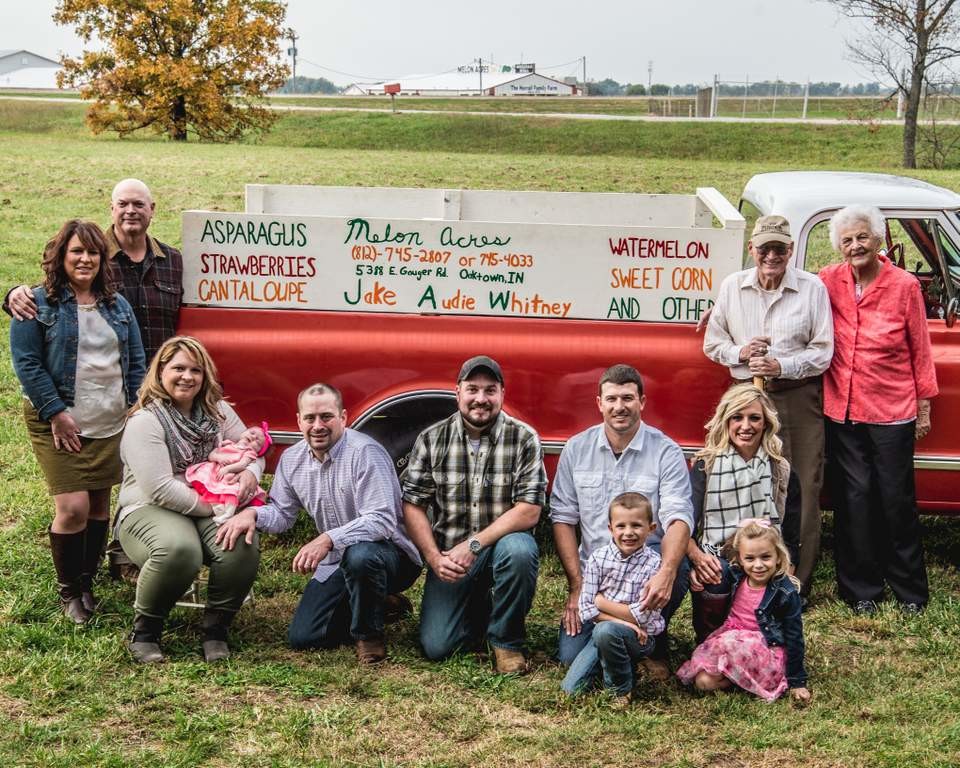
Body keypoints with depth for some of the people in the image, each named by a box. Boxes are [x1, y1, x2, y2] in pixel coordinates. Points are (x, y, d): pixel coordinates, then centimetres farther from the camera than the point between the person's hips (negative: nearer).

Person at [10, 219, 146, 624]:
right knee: (73, 507, -10)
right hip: (60, 423, -5)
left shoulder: (117, 305, 11)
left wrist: (134, 407, 3)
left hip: (111, 424, 5)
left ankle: (87, 582, 24)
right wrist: (56, 413, -14)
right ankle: (68, 591, 9)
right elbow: (26, 363, -9)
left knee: (100, 504, 9)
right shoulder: (38, 303, -4)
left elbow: (135, 361, 14)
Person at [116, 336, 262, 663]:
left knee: (243, 546, -29)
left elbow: (251, 449, 13)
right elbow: (160, 489, -19)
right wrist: (214, 506, -19)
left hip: (213, 509, 5)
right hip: (149, 511, -5)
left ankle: (215, 629, -8)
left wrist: (250, 473, -12)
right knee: (179, 549, -40)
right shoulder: (144, 422, -11)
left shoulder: (218, 411, 8)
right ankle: (144, 631, -14)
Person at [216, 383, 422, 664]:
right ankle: (377, 604, 19)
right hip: (336, 563, 7)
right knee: (301, 638, -2)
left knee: (359, 555, -41)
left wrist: (328, 539, -41)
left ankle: (369, 634, -12)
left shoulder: (365, 452, -22)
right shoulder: (291, 459, 1)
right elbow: (282, 513, 11)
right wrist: (252, 513, -12)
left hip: (392, 554, -7)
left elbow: (381, 520, -29)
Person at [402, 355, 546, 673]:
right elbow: (412, 505, -3)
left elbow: (529, 511, -16)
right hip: (449, 555, 2)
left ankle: (507, 640, -11)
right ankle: (480, 607, 24)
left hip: (503, 543, -1)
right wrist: (434, 558, -17)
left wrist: (474, 545, -23)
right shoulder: (431, 439, -4)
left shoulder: (524, 439, -10)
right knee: (436, 646, -10)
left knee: (519, 550, -37)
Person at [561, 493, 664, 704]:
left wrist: (602, 602, -10)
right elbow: (586, 609, -7)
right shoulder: (598, 558, -4)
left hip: (640, 637, -3)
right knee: (571, 688, -10)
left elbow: (641, 615, -17)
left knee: (605, 631, -36)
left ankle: (621, 689, -11)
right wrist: (623, 620, -18)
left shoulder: (653, 564, -12)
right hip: (601, 636, 4)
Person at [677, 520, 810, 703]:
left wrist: (797, 683, -7)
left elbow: (794, 638, -8)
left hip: (769, 653, -4)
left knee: (730, 643, -33)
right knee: (703, 681, -20)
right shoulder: (736, 579, 0)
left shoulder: (785, 593, -12)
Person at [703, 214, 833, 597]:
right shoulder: (732, 286, 6)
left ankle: (797, 586, 7)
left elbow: (823, 351, -1)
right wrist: (740, 353, -8)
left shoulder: (812, 288, 0)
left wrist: (782, 367, -15)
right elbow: (712, 343, 13)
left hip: (799, 398, -2)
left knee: (802, 492, -1)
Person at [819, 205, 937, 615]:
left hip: (892, 412, -2)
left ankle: (910, 590, 20)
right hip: (842, 410, 2)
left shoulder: (904, 286, -5)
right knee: (854, 498, 7)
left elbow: (920, 350, 1)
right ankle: (861, 589, 20)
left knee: (896, 499, 5)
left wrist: (924, 407, 3)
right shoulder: (830, 280, 0)